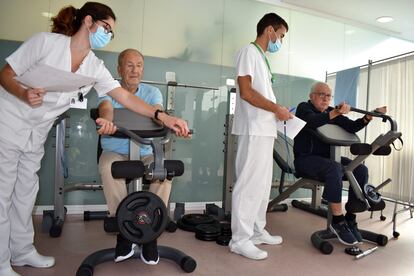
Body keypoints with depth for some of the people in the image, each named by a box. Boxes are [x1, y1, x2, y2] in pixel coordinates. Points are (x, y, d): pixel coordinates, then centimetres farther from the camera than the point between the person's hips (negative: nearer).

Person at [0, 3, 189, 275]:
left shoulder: (95, 67, -5)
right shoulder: (45, 41, -18)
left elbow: (124, 96, -12)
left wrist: (162, 116, -22)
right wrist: (24, 95, -32)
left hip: (37, 133, 6)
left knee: (26, 191, 14)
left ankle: (22, 251, 29)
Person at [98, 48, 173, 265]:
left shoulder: (152, 92, 7)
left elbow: (158, 113, -13)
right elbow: (106, 108, -23)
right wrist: (107, 120, -49)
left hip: (145, 153, 1)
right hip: (115, 151, -1)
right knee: (108, 166, -35)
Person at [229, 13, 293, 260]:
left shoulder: (262, 57, 23)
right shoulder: (249, 51, -5)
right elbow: (246, 92, -17)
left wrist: (278, 111, 10)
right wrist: (277, 108, -11)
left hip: (265, 130, 10)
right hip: (254, 131, -10)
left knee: (262, 184, 14)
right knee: (249, 184, -7)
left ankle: (257, 231, 25)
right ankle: (240, 239, 3)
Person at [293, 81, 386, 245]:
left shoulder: (332, 112, 18)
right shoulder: (304, 108, -1)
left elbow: (351, 127, 5)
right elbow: (312, 122, -25)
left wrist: (369, 117, -12)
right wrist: (335, 113, -39)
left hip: (327, 158, 7)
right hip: (306, 158, -7)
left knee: (361, 170, -14)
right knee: (334, 168, -34)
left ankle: (350, 219, -6)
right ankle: (338, 221, -25)